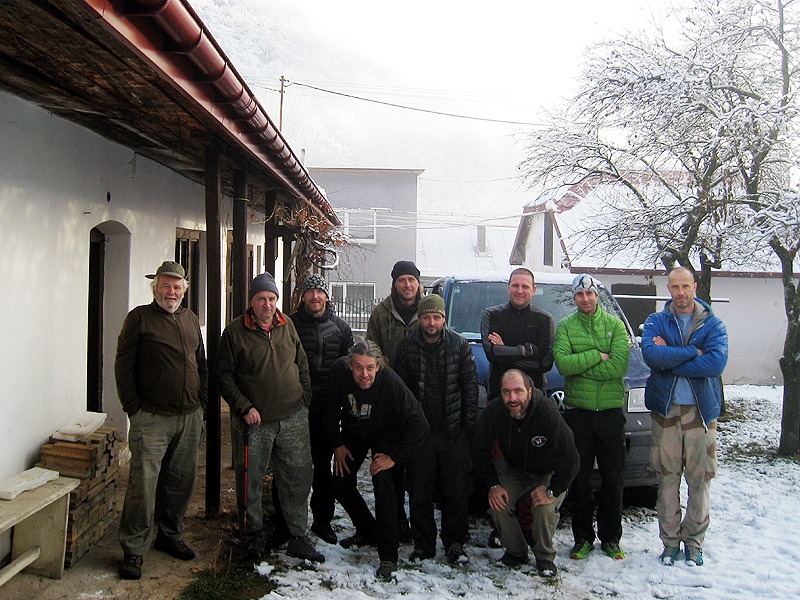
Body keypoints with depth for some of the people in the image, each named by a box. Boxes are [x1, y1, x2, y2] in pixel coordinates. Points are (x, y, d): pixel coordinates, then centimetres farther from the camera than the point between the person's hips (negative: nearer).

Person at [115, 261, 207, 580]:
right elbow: (123, 365, -5)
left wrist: (202, 401, 12)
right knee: (144, 482, -7)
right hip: (152, 418, -5)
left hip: (190, 417, 6)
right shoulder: (139, 317, -2)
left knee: (181, 481, 13)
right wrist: (133, 408, -9)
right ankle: (133, 549, 6)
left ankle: (170, 535, 29)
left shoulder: (190, 319, 14)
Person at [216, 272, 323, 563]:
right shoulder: (235, 331, -4)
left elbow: (302, 366, 15)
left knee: (298, 479, 7)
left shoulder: (287, 326, 7)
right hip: (254, 421, -3)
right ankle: (254, 534, 27)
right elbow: (224, 375, -4)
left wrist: (304, 400, 9)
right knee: (250, 480, 7)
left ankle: (298, 538, 19)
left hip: (293, 420, 3)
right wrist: (244, 407, -12)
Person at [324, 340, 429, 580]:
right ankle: (367, 531, 31)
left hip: (385, 435, -4)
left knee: (384, 486, -20)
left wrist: (394, 457, -28)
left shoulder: (391, 382, -37)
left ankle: (388, 556, -7)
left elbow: (419, 425, -33)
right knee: (341, 483, 6)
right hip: (353, 432, 4)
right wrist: (337, 444, -3)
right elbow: (331, 409, -6)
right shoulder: (339, 373, -28)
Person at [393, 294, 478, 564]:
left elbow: (470, 386, 3)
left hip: (454, 431, 0)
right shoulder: (407, 348, -1)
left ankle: (455, 543, 20)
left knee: (456, 490, 6)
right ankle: (423, 544, 19)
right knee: (420, 491, 6)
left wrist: (468, 422, -1)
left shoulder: (460, 345, -1)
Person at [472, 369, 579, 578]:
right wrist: (493, 485, -15)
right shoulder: (493, 412, -24)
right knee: (498, 504, -19)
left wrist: (552, 490, -25)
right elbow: (480, 450, -9)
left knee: (545, 508, -26)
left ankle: (544, 558, 3)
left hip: (549, 473, -3)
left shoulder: (547, 411, -34)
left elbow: (569, 458, -28)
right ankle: (516, 552, 7)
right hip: (514, 470, 3)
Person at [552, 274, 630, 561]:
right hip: (577, 411, 0)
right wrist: (598, 356, -14)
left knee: (613, 478, 7)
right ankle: (583, 537, 19)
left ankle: (611, 538, 21)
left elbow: (619, 366, -11)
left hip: (611, 411, 0)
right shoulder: (565, 326, 4)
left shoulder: (615, 325, 4)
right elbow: (563, 363, -13)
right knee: (580, 478, 7)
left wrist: (579, 365, -12)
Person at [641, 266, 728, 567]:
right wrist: (693, 352, -14)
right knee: (667, 478, 4)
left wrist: (670, 357, -14)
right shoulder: (655, 322, 7)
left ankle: (694, 541, 18)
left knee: (700, 479, 3)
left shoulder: (712, 324, 4)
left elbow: (717, 362, -14)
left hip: (701, 410, 0)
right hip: (665, 410, 0)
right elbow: (651, 355, -13)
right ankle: (670, 541, 16)